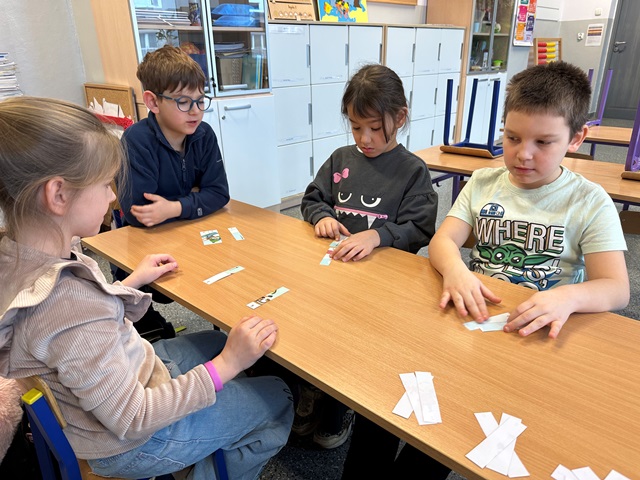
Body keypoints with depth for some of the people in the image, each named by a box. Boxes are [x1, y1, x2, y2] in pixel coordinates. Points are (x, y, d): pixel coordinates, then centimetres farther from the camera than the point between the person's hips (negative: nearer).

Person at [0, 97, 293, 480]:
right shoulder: (72, 308, -39)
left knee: (224, 341, 24)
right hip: (131, 443, -8)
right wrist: (226, 366, -25)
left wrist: (133, 281, 6)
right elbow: (131, 420, -28)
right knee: (277, 399, 8)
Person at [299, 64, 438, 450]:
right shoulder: (341, 159, 9)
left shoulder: (413, 171, -3)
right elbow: (312, 198, 16)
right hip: (333, 263, 5)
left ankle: (335, 411, 9)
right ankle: (311, 393, 16)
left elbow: (418, 231, -9)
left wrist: (377, 235, -27)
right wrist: (323, 216, -7)